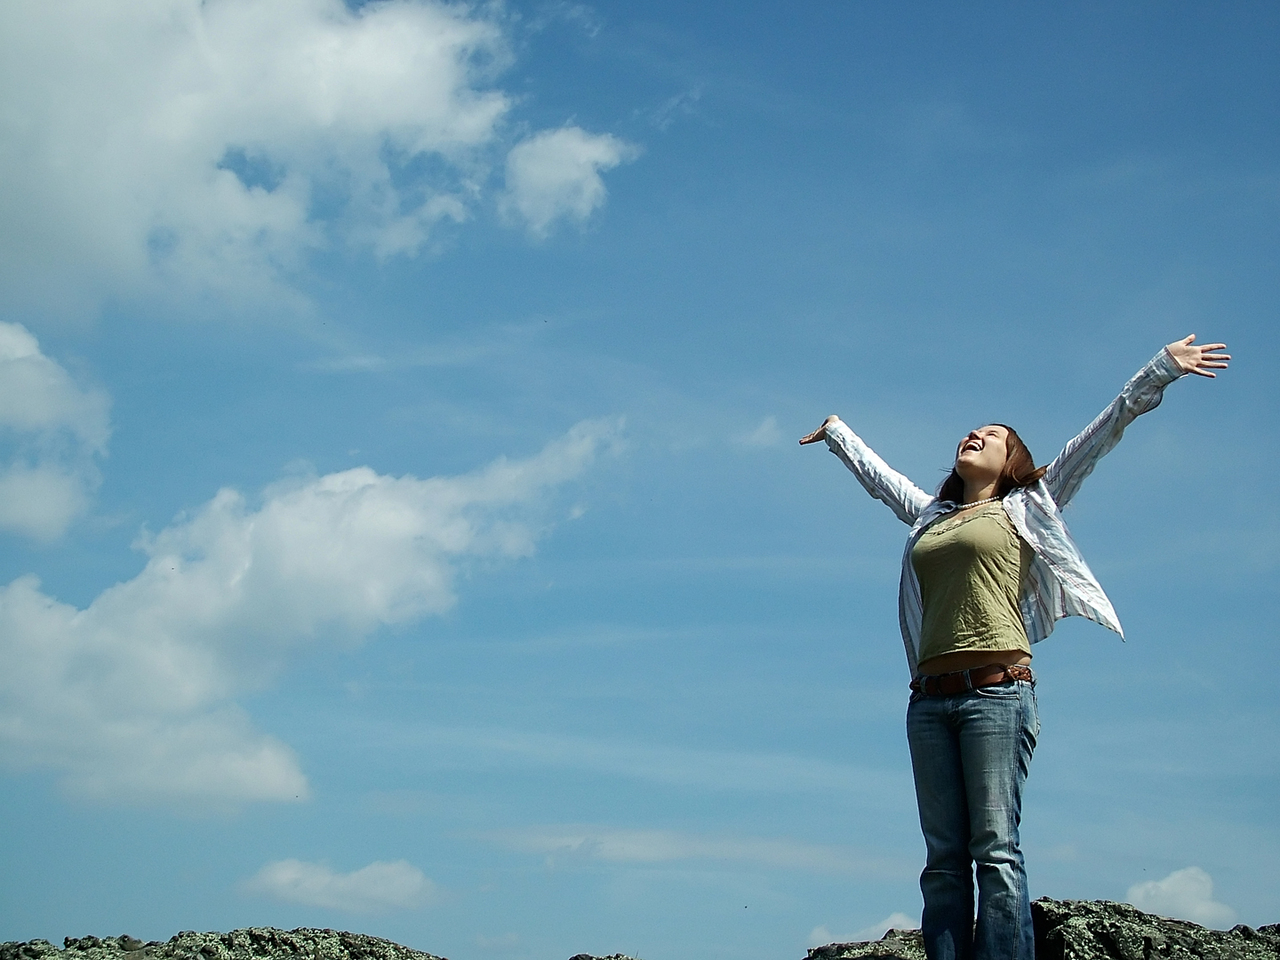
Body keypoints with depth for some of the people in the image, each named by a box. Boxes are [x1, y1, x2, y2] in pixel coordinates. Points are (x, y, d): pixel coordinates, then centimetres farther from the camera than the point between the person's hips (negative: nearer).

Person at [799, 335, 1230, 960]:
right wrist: (836, 432, 57)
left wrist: (1160, 370, 6)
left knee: (995, 848, -12)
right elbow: (875, 473, 42)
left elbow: (1099, 436, 9)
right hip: (930, 698, 5)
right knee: (944, 859, -1)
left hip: (997, 691, -4)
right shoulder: (928, 516, 24)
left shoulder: (1024, 509, 13)